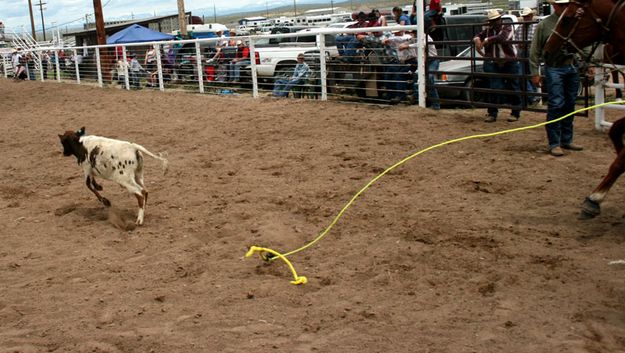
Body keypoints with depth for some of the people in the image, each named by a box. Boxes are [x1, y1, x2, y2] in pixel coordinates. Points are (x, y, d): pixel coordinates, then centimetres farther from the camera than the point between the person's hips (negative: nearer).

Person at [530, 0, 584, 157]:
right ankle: (554, 144, -1)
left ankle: (567, 140, 22)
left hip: (573, 68, 5)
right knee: (556, 106, -7)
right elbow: (534, 51, -3)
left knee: (570, 106, 11)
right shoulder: (544, 25, -3)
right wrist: (535, 73, -8)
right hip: (555, 69, -4)